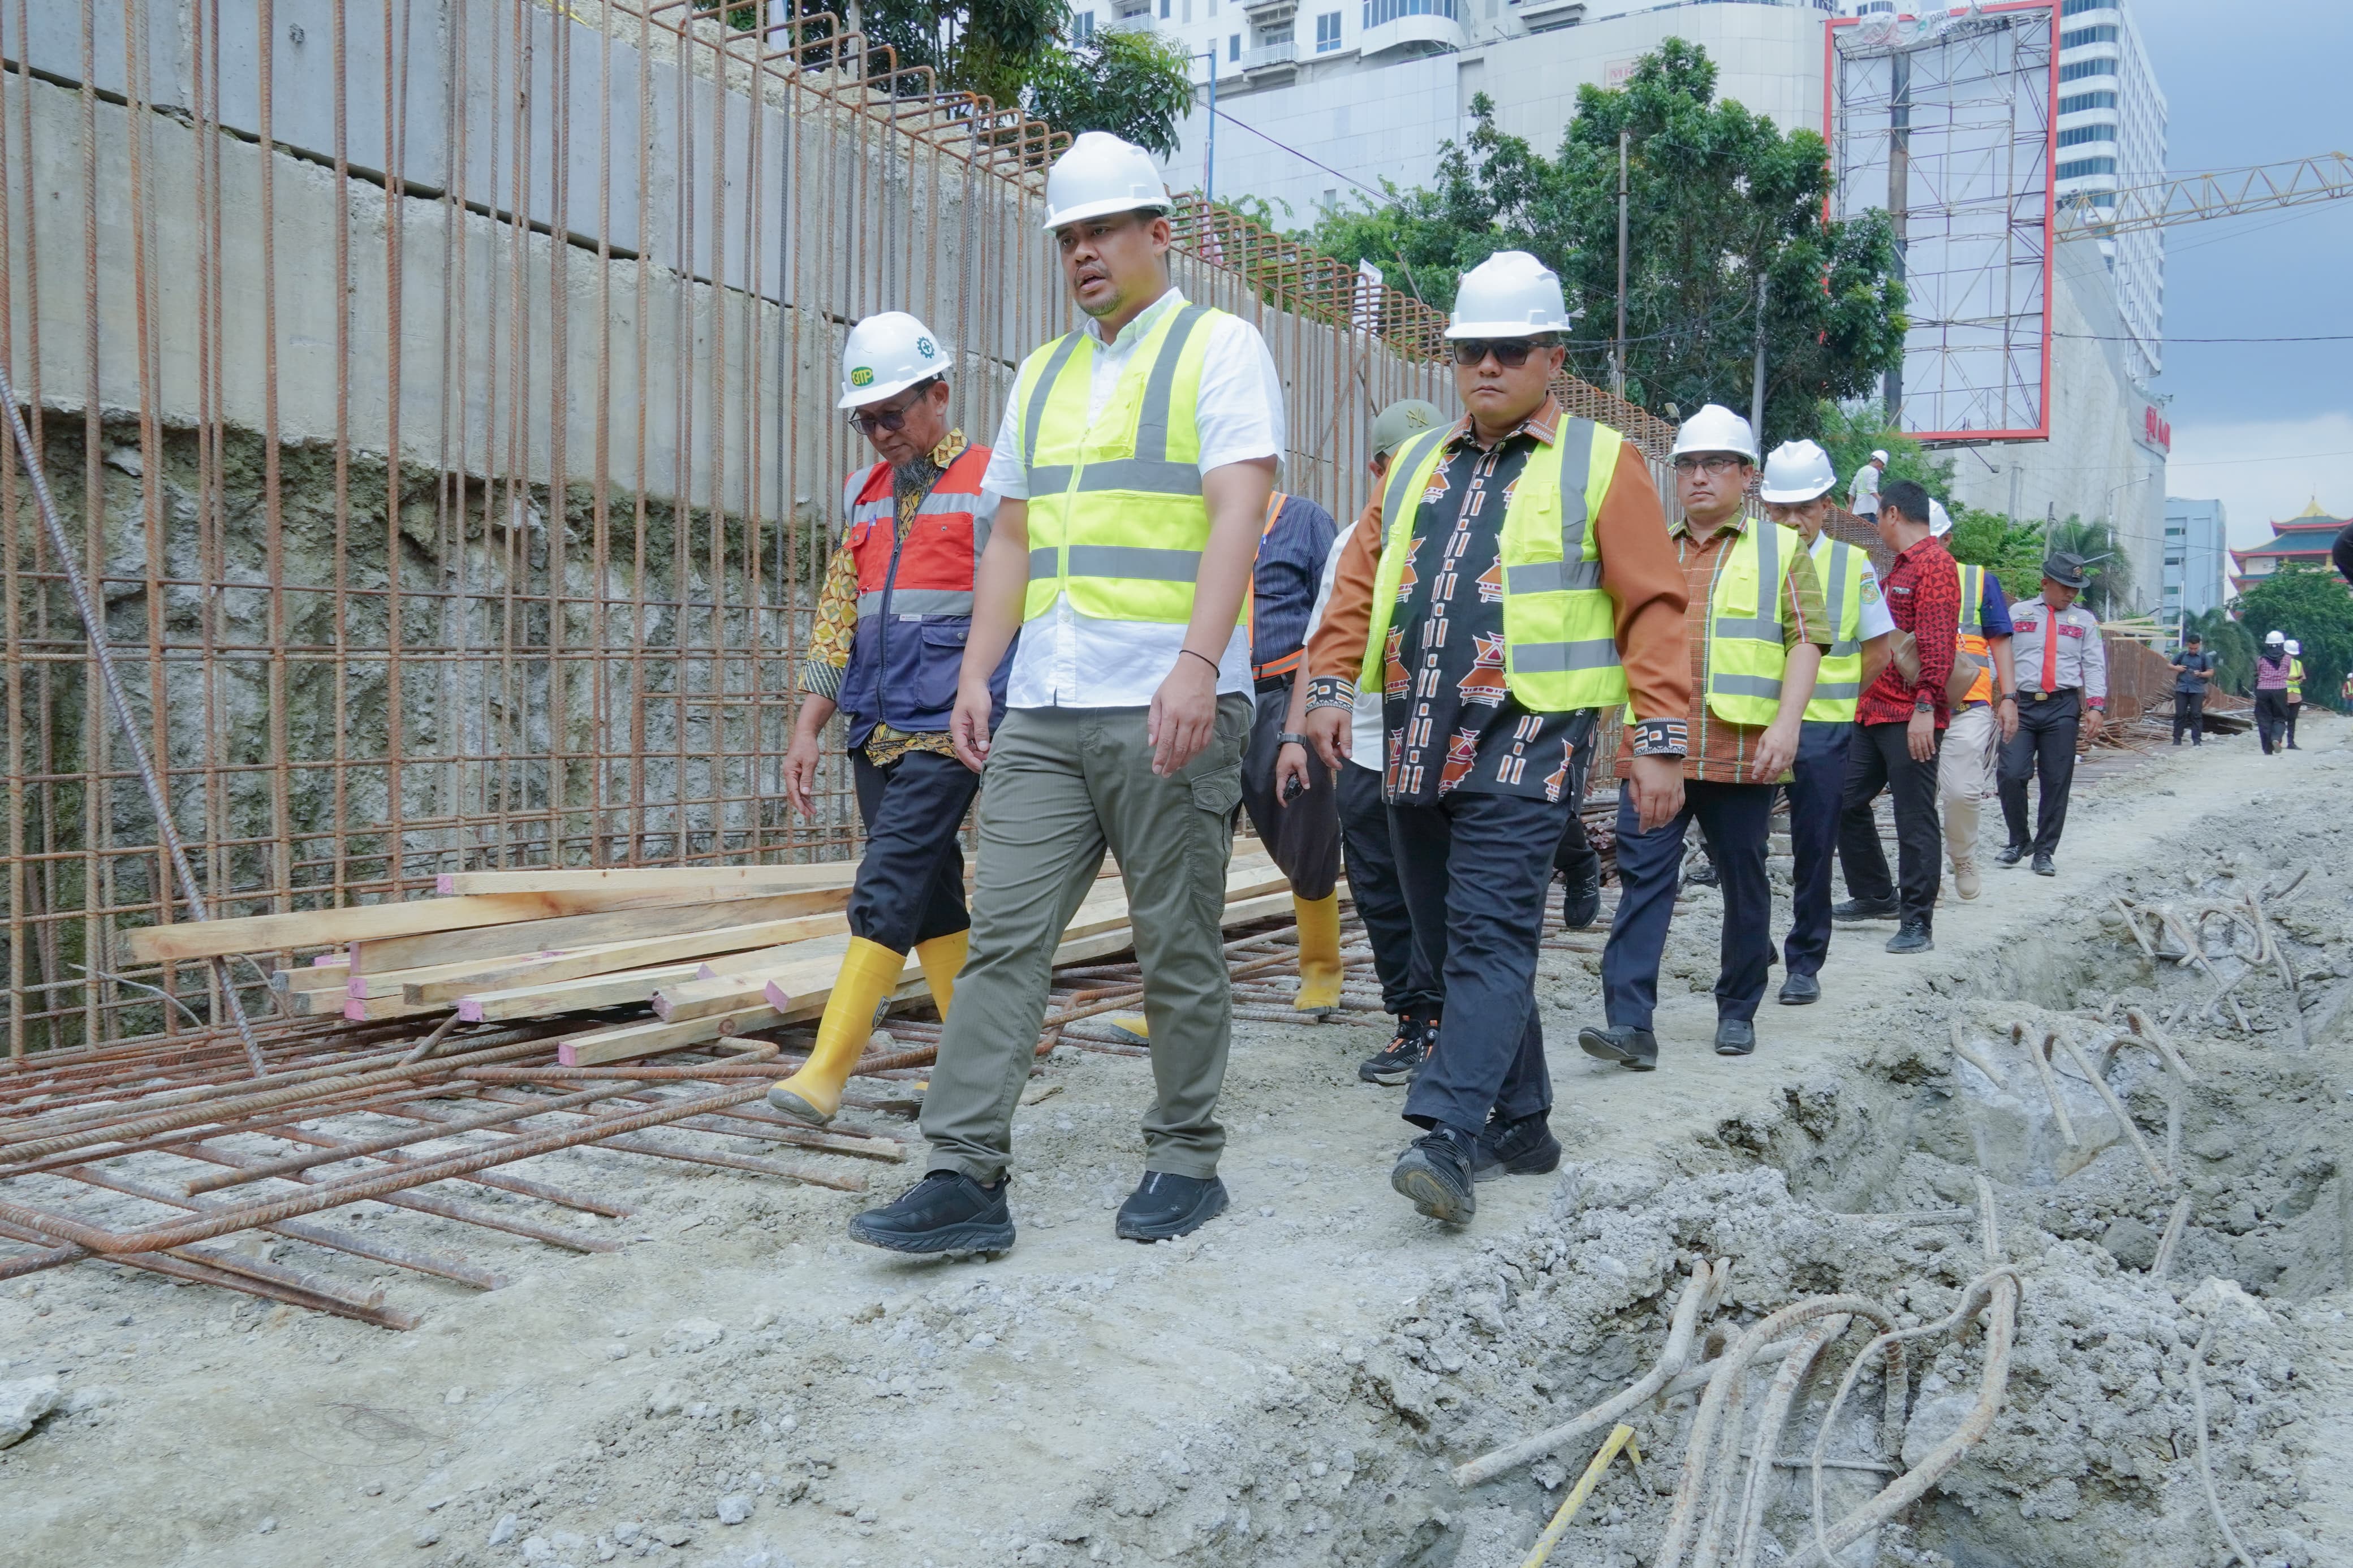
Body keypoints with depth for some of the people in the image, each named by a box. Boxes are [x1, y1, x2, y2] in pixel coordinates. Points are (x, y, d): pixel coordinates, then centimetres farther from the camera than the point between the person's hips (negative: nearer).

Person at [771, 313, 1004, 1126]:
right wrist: (807, 727, 11)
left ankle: (827, 1071, -11)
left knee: (888, 890, -13)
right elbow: (836, 618, 18)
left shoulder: (991, 483, -1)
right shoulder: (862, 495, 17)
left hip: (948, 729, -7)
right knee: (931, 894, 11)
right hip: (874, 729, 7)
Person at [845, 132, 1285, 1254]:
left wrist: (1197, 666, -24)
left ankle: (1186, 1162, 17)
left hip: (1168, 707, -5)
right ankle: (964, 1179, 3)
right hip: (1042, 709, 6)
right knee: (1002, 932, 0)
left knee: (1177, 946, 3)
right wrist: (975, 676, 9)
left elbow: (1236, 514, -11)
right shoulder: (1042, 376, 21)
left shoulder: (1218, 347, 2)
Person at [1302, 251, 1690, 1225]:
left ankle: (1449, 1136, -17)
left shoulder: (1599, 462, 2)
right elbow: (1362, 581, 18)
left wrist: (1659, 741, -9)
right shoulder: (1418, 465, 18)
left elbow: (1652, 608, -3)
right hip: (1418, 740, 6)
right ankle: (1520, 1124, 22)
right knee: (1446, 938, 9)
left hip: (1523, 739, -6)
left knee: (1491, 933, -14)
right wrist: (1332, 683, 5)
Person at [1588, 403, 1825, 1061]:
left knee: (1743, 882, 9)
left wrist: (1787, 721, -12)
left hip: (1742, 752, -1)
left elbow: (1806, 638, 0)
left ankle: (1738, 1012, 23)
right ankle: (1630, 1024, -11)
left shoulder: (1782, 549, 7)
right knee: (1643, 878, -8)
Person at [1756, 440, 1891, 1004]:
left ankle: (1805, 963, 17)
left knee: (1814, 848, 5)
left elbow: (1877, 651, 7)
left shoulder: (1852, 564, 0)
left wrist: (1830, 699, 5)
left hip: (1822, 730, -1)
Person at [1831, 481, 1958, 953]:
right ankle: (1875, 895, 29)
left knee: (1915, 820, -4)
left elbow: (1938, 644, -20)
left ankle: (1918, 922, 3)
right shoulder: (1899, 567, 20)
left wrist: (1925, 707, -25)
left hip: (1910, 719, -10)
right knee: (1846, 803, 14)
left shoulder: (1934, 564, -11)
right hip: (1874, 713, 10)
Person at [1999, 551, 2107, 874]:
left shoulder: (2084, 620, 12)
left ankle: (2044, 852, 10)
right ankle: (2018, 841, 10)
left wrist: (2095, 707, -5)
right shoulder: (2018, 613, 10)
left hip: (2063, 707, 1)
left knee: (2056, 783, 1)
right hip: (2021, 704, -1)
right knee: (2012, 775, -11)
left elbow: (2095, 666, 7)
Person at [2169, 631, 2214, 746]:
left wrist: (2201, 674, -17)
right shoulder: (2182, 655, 8)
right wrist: (2176, 668, -3)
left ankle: (2197, 740, -1)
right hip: (2182, 689, 2)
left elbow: (2211, 672, 2)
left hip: (2197, 690, -2)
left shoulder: (2205, 657, 2)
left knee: (2196, 715, -3)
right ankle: (2177, 739, 7)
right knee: (2180, 714, 2)